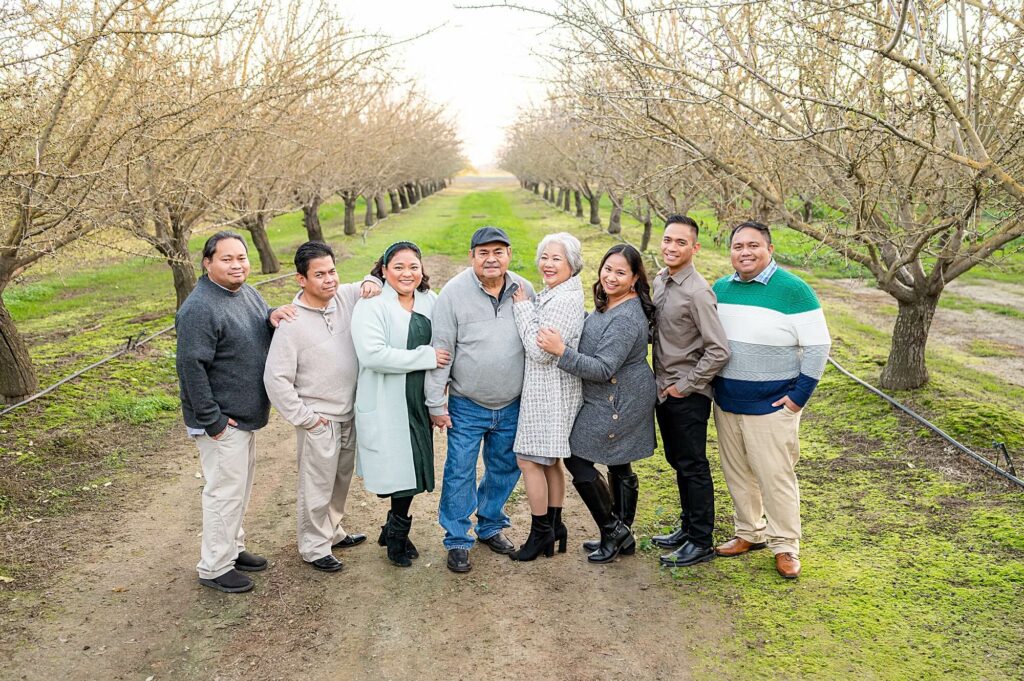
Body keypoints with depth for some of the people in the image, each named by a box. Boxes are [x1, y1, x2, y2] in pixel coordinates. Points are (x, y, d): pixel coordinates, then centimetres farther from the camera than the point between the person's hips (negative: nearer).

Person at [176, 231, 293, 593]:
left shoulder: (247, 292, 6)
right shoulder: (199, 308, -22)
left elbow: (263, 325, 20)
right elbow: (191, 366, -24)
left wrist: (273, 317, -6)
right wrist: (210, 419, -22)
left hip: (245, 414, 9)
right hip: (221, 420, -9)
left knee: (241, 484, 20)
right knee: (226, 489, -1)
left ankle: (233, 547, 36)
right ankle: (214, 567, 14)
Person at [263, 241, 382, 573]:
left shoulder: (346, 297, -4)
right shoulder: (292, 324, -20)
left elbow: (380, 277, 15)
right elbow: (276, 379, -18)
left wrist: (372, 282, -8)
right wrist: (303, 417, -15)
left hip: (349, 414, 6)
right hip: (319, 421, -6)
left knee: (341, 480, 23)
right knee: (317, 487, 8)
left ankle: (332, 532, 44)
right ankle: (314, 547, 28)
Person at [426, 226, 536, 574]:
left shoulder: (524, 290, -2)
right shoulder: (454, 292, -12)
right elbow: (440, 350, -10)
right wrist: (436, 403, -10)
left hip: (512, 406, 4)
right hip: (467, 406, -4)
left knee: (505, 469, 17)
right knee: (460, 473, 4)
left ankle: (490, 526, 39)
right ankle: (457, 540, 21)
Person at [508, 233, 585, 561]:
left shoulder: (565, 300, -19)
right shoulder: (550, 295, 13)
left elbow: (541, 351, -22)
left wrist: (523, 308, -14)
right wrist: (525, 306, 6)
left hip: (550, 391, -10)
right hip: (543, 389, 10)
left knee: (530, 460, -2)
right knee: (549, 461, 16)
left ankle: (541, 533, 11)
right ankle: (554, 528, 27)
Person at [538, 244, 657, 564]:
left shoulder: (626, 319, -25)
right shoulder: (609, 304, 7)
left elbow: (603, 369, -28)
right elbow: (595, 342, 21)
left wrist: (562, 351, -33)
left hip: (616, 404, -10)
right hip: (622, 402, 10)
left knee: (578, 459, 0)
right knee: (619, 466, 17)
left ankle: (613, 531, 10)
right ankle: (621, 536, 31)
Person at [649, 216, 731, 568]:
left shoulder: (697, 292, -20)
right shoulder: (659, 281, 6)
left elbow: (719, 351, -24)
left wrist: (685, 386, -16)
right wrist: (663, 383, 12)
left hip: (688, 395, -8)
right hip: (664, 390, 8)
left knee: (693, 467, 3)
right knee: (678, 462, 19)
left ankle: (701, 542, 16)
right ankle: (688, 527, 34)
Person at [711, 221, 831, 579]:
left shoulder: (792, 290, -11)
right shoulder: (720, 289, 6)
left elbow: (818, 346, -11)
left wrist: (798, 396, -13)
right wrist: (710, 386, 12)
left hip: (771, 407, -6)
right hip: (726, 404, 6)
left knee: (776, 476, 0)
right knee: (737, 474, 15)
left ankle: (785, 545, 16)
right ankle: (750, 533, 32)